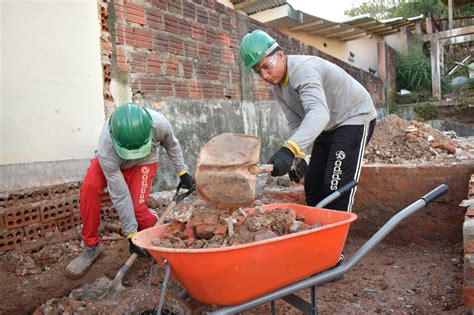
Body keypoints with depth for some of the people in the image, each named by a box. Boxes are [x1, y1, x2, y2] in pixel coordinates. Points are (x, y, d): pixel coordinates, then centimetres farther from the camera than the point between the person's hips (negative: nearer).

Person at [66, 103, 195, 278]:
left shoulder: (160, 124, -37)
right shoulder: (106, 146, -40)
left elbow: (172, 145, -10)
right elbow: (119, 193, -34)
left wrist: (182, 172, -2)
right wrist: (131, 235, -28)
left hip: (144, 161, 0)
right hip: (112, 161, 0)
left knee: (137, 206, -22)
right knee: (89, 188, -29)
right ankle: (91, 246, -10)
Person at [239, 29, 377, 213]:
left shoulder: (304, 69, -30)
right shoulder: (276, 86, -2)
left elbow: (319, 113, -48)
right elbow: (295, 123, 0)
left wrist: (289, 149, -62)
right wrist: (297, 156, -15)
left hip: (355, 119, -8)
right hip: (328, 127, 9)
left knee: (336, 187, -15)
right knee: (312, 184, 8)